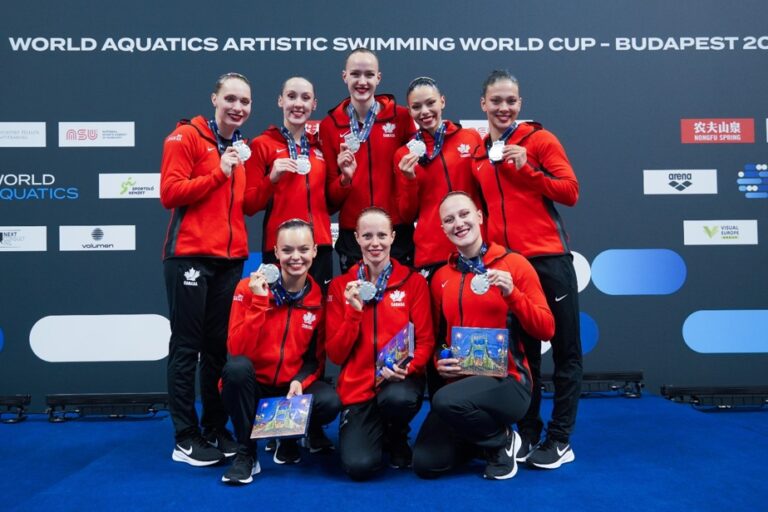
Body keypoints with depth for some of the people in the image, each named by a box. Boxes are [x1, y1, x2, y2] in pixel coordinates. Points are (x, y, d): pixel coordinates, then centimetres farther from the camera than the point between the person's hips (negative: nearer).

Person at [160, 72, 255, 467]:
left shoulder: (243, 146, 16)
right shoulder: (186, 136, -3)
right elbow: (170, 192, -13)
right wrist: (219, 172, -13)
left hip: (231, 258, 6)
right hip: (190, 255, -6)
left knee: (220, 346, 10)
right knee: (187, 346, 0)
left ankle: (216, 428, 21)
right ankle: (186, 438, 9)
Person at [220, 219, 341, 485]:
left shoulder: (321, 297, -6)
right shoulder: (249, 288, -11)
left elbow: (317, 356, 3)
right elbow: (237, 350, -20)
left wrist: (301, 381, -17)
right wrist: (259, 302, -27)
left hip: (294, 388, 2)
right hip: (252, 386, -1)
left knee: (329, 402, -27)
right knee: (236, 367, -33)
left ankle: (289, 438, 9)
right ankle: (246, 453, -11)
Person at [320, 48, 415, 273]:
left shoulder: (401, 117, -1)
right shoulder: (329, 125, 2)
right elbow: (331, 197, 4)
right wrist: (344, 178, -14)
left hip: (398, 231, -1)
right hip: (352, 234, 1)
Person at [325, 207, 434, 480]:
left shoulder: (413, 281, 0)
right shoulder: (340, 286, 2)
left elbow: (425, 341, 0)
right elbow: (335, 354, -1)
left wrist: (406, 367, -21)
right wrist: (354, 312, -15)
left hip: (400, 381, 0)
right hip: (358, 386, 0)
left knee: (397, 398, -37)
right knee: (358, 466, -22)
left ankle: (397, 438, 2)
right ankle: (374, 433, 17)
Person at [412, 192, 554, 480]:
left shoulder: (514, 264, -4)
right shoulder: (441, 277, 8)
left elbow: (546, 330, -7)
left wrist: (512, 293, -20)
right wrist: (440, 363, -3)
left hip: (508, 380, -4)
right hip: (458, 382, 5)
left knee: (446, 401, -34)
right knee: (426, 464, -8)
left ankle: (501, 441, -1)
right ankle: (481, 435, 22)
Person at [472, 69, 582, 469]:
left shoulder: (539, 140, 0)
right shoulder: (476, 154, 12)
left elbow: (570, 191, -7)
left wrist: (527, 169, -14)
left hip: (548, 258, -4)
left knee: (565, 351, 3)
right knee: (521, 353, 13)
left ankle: (560, 440, 15)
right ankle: (528, 433, 25)